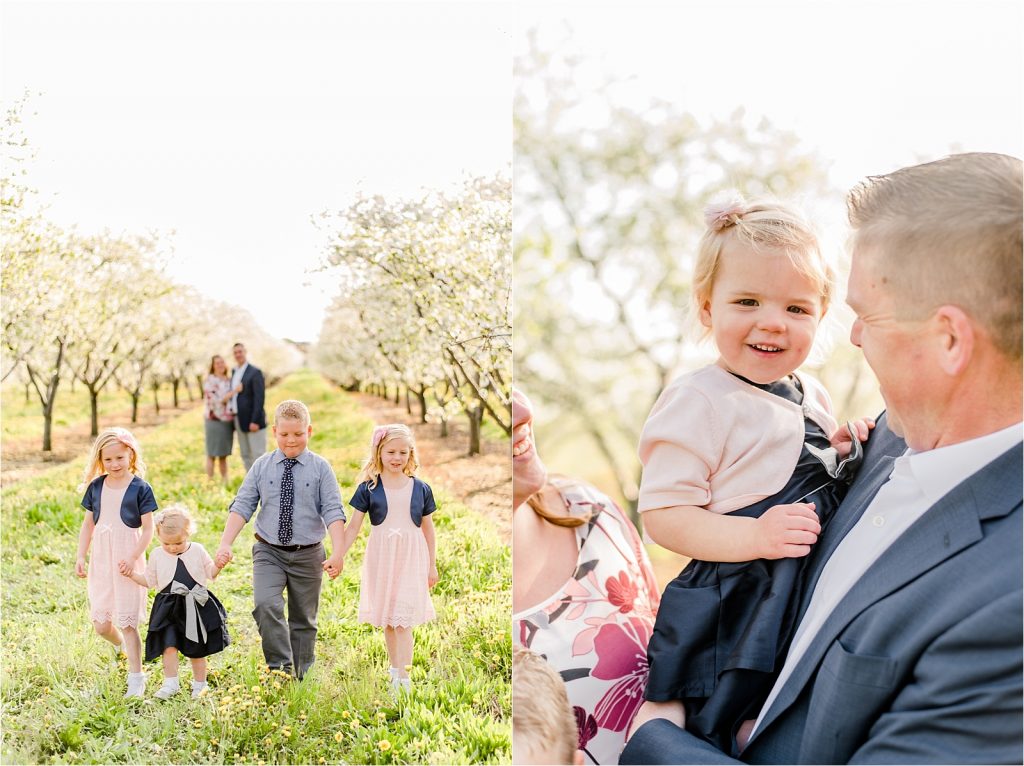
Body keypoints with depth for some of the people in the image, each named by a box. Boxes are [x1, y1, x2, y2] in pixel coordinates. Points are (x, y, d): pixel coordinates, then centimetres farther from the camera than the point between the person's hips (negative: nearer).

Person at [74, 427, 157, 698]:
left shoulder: (140, 488, -9)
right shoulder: (96, 487, 5)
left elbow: (148, 529, -8)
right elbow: (88, 524, 12)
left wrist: (133, 557, -19)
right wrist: (81, 556, 5)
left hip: (127, 560, -4)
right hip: (100, 560, 5)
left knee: (127, 622, -1)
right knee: (100, 624, 8)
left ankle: (136, 676, 11)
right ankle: (123, 646, 41)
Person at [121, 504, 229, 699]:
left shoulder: (197, 551, -1)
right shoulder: (157, 555, 2)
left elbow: (211, 574, 5)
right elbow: (149, 581, 11)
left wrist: (218, 566, -15)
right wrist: (132, 574, -2)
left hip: (196, 606, 0)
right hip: (168, 607, 0)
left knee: (197, 649, 9)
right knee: (169, 645, -12)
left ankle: (199, 685, 24)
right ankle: (171, 684, 0)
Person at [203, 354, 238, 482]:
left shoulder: (229, 380, 11)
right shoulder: (210, 380, -6)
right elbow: (217, 401, -15)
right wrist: (234, 391, -16)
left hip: (228, 422, 5)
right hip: (214, 421, -5)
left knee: (224, 455, 11)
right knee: (212, 454, -2)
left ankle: (225, 481, 15)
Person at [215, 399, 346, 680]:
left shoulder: (320, 468, -4)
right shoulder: (262, 466, 1)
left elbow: (333, 512, -9)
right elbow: (242, 506, -2)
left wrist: (338, 552, -21)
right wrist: (225, 544, -14)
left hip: (308, 554, 0)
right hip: (268, 552, 0)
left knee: (304, 619, 10)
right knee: (266, 605, -23)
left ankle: (300, 679, 25)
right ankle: (280, 668, -14)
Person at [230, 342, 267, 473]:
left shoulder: (255, 372, -9)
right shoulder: (234, 372, 15)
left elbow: (259, 398, -15)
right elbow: (233, 396, 18)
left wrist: (255, 421, -20)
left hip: (253, 421, -8)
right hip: (240, 422, 8)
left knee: (258, 454, -5)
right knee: (245, 455, 10)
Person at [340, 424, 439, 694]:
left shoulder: (421, 489, 1)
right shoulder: (368, 488, -2)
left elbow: (428, 528, 9)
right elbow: (354, 526, 0)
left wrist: (432, 566, 12)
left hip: (411, 559, -1)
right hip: (381, 559, 1)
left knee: (403, 620, -7)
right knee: (387, 620, 11)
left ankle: (403, 677, -6)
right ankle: (394, 667, 28)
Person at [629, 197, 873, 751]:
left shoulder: (810, 396, 8)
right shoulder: (698, 401, -16)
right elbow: (662, 514, -19)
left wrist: (842, 453, 2)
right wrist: (754, 536, -30)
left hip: (815, 595, 8)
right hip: (733, 607, -8)